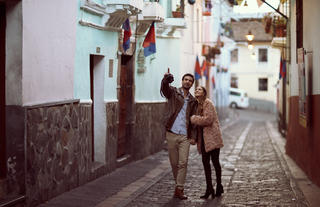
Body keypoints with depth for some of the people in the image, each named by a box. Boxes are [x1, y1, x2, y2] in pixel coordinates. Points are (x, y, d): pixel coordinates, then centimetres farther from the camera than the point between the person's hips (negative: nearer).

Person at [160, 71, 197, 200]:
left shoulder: (193, 101, 13)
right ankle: (178, 184, 24)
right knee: (174, 162, 6)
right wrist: (166, 79, -44)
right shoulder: (173, 92, 4)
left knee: (183, 163, -7)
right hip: (171, 134, -2)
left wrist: (193, 136, 1)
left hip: (185, 136, 2)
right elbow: (164, 88, -20)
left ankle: (179, 189, -5)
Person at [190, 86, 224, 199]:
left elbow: (208, 119, -21)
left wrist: (193, 119, -13)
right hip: (203, 138, 8)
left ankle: (219, 186, 15)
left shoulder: (208, 103, -12)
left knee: (215, 161, 1)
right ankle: (209, 188, 14)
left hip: (212, 136, -8)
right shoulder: (197, 104, 13)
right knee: (205, 162, 7)